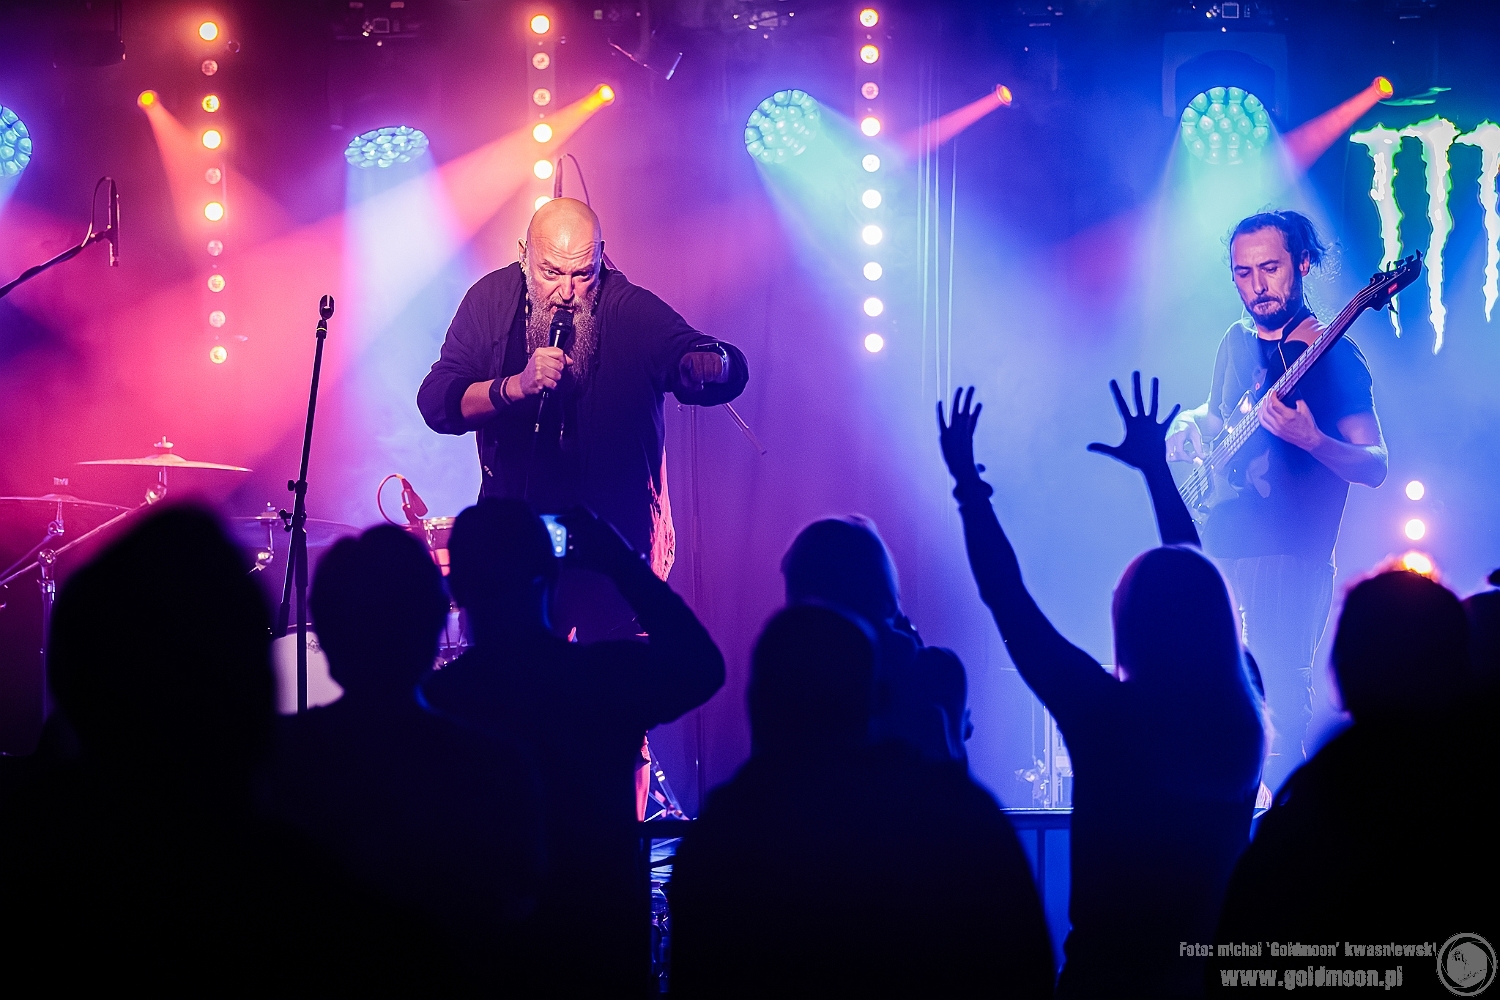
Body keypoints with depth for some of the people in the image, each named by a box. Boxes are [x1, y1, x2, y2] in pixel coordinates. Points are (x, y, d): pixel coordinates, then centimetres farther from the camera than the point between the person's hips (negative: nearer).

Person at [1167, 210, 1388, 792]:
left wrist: (1312, 441, -27)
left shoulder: (1332, 356, -3)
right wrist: (1187, 432, 8)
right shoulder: (1237, 344, 15)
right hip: (1219, 547, 6)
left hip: (1289, 555, -6)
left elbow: (1375, 466, -8)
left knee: (1282, 699, -15)